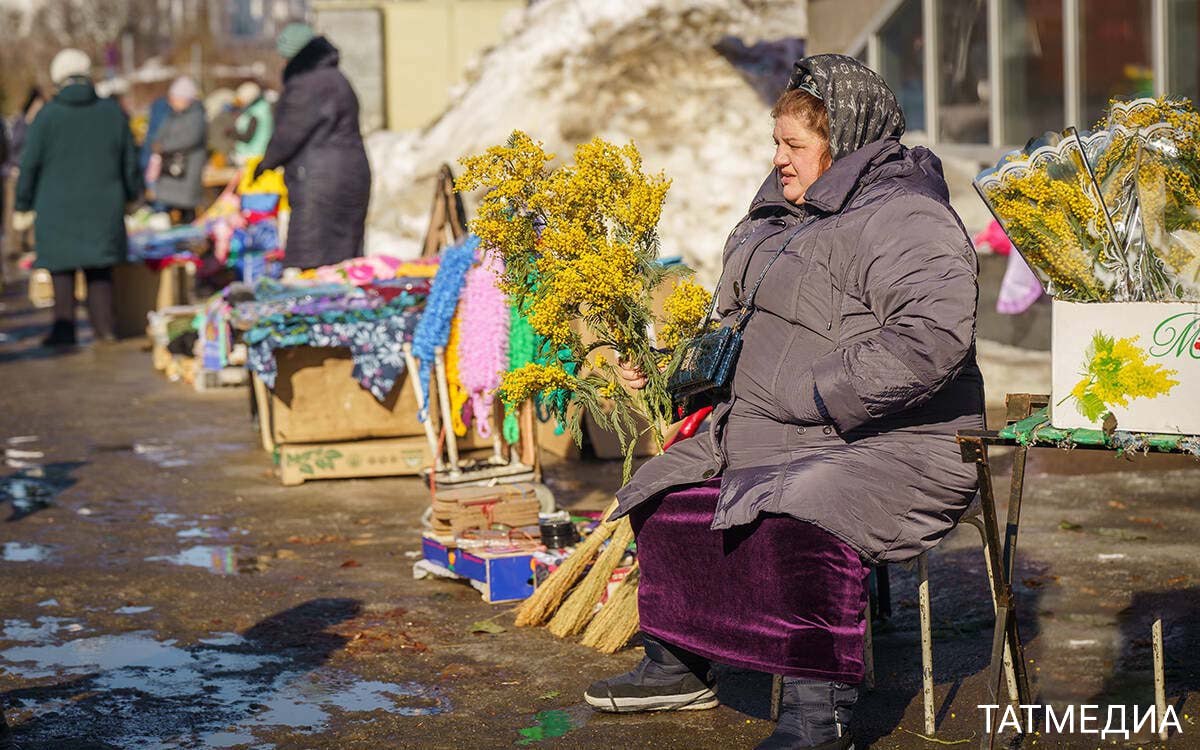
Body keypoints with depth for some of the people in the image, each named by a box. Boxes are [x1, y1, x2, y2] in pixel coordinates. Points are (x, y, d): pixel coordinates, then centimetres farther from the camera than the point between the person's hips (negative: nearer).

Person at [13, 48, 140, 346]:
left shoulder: (47, 116, -6)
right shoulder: (113, 112, 1)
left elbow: (30, 165, -3)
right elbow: (129, 162, 7)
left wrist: (23, 206, 8)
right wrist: (131, 194, 23)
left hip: (57, 208, -2)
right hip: (103, 207, 2)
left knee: (62, 269, 10)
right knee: (99, 272, 12)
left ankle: (64, 323, -4)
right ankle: (104, 330, 7)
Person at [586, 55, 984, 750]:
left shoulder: (904, 223, -16)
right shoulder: (792, 217, 17)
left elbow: (932, 339, -31)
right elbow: (747, 324, 32)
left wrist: (813, 397, -28)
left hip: (890, 451, -11)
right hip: (776, 442, 11)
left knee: (797, 523, -36)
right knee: (670, 490, 13)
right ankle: (677, 666, 26)